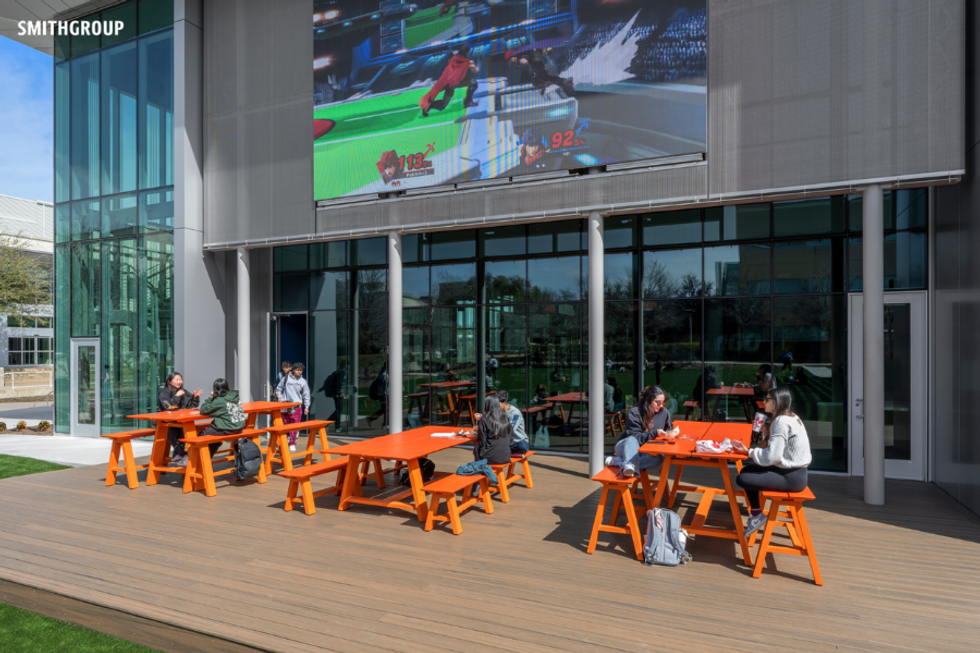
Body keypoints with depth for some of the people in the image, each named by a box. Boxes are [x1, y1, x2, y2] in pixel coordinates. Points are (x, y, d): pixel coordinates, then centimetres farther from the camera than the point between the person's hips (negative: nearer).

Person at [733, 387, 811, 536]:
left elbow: (771, 456, -24)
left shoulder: (781, 421, -21)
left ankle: (757, 515, 11)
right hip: (793, 470, 10)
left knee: (742, 479, -11)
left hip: (792, 477, -10)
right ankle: (755, 512, 18)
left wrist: (748, 452, -13)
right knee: (747, 470, 13)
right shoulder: (791, 417, 9)